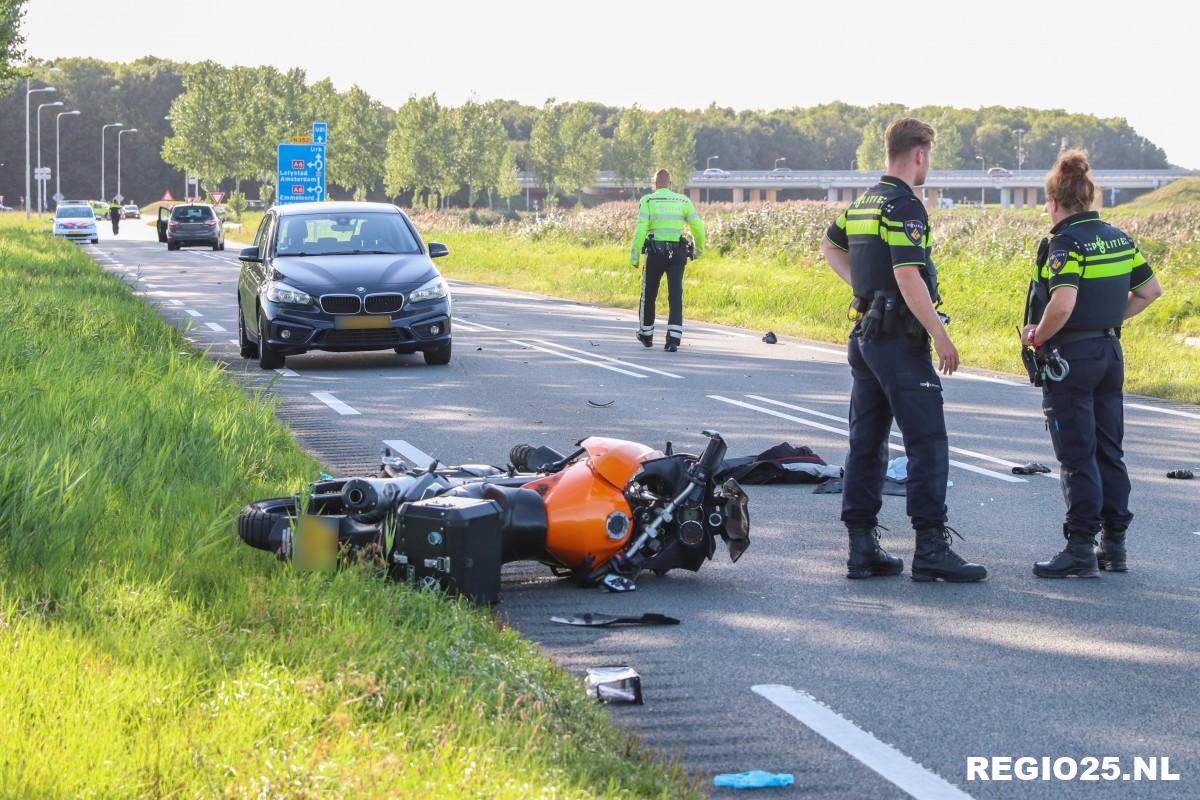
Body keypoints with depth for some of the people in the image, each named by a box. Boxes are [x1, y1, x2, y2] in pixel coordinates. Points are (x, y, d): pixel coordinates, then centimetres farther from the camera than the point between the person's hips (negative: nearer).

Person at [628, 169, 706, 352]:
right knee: (675, 295, -2)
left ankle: (646, 335, 31)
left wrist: (634, 254, -11)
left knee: (649, 295, 16)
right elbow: (698, 227, 5)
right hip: (677, 253, 1)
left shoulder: (647, 201, -2)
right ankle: (673, 338, -16)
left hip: (655, 253, -1)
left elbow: (641, 229, -12)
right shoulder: (683, 201, 6)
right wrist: (699, 248, 22)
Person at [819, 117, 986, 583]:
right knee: (927, 443, -7)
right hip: (900, 338, -9)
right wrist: (941, 336, -18)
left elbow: (830, 245, 31)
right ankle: (930, 548, -9)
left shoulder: (863, 202, 13)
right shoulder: (905, 206, -15)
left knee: (866, 443, 9)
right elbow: (908, 278, -22)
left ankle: (862, 546, 10)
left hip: (865, 332, 9)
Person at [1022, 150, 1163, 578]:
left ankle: (1081, 549, -2)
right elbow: (1150, 290, 16)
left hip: (1070, 357, -8)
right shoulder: (1118, 238, 8)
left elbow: (1062, 304, -29)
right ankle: (1114, 545, 18)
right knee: (1109, 451, 13)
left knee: (1077, 457, -3)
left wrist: (1037, 336, -13)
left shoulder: (1066, 243, -16)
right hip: (1110, 353, 8)